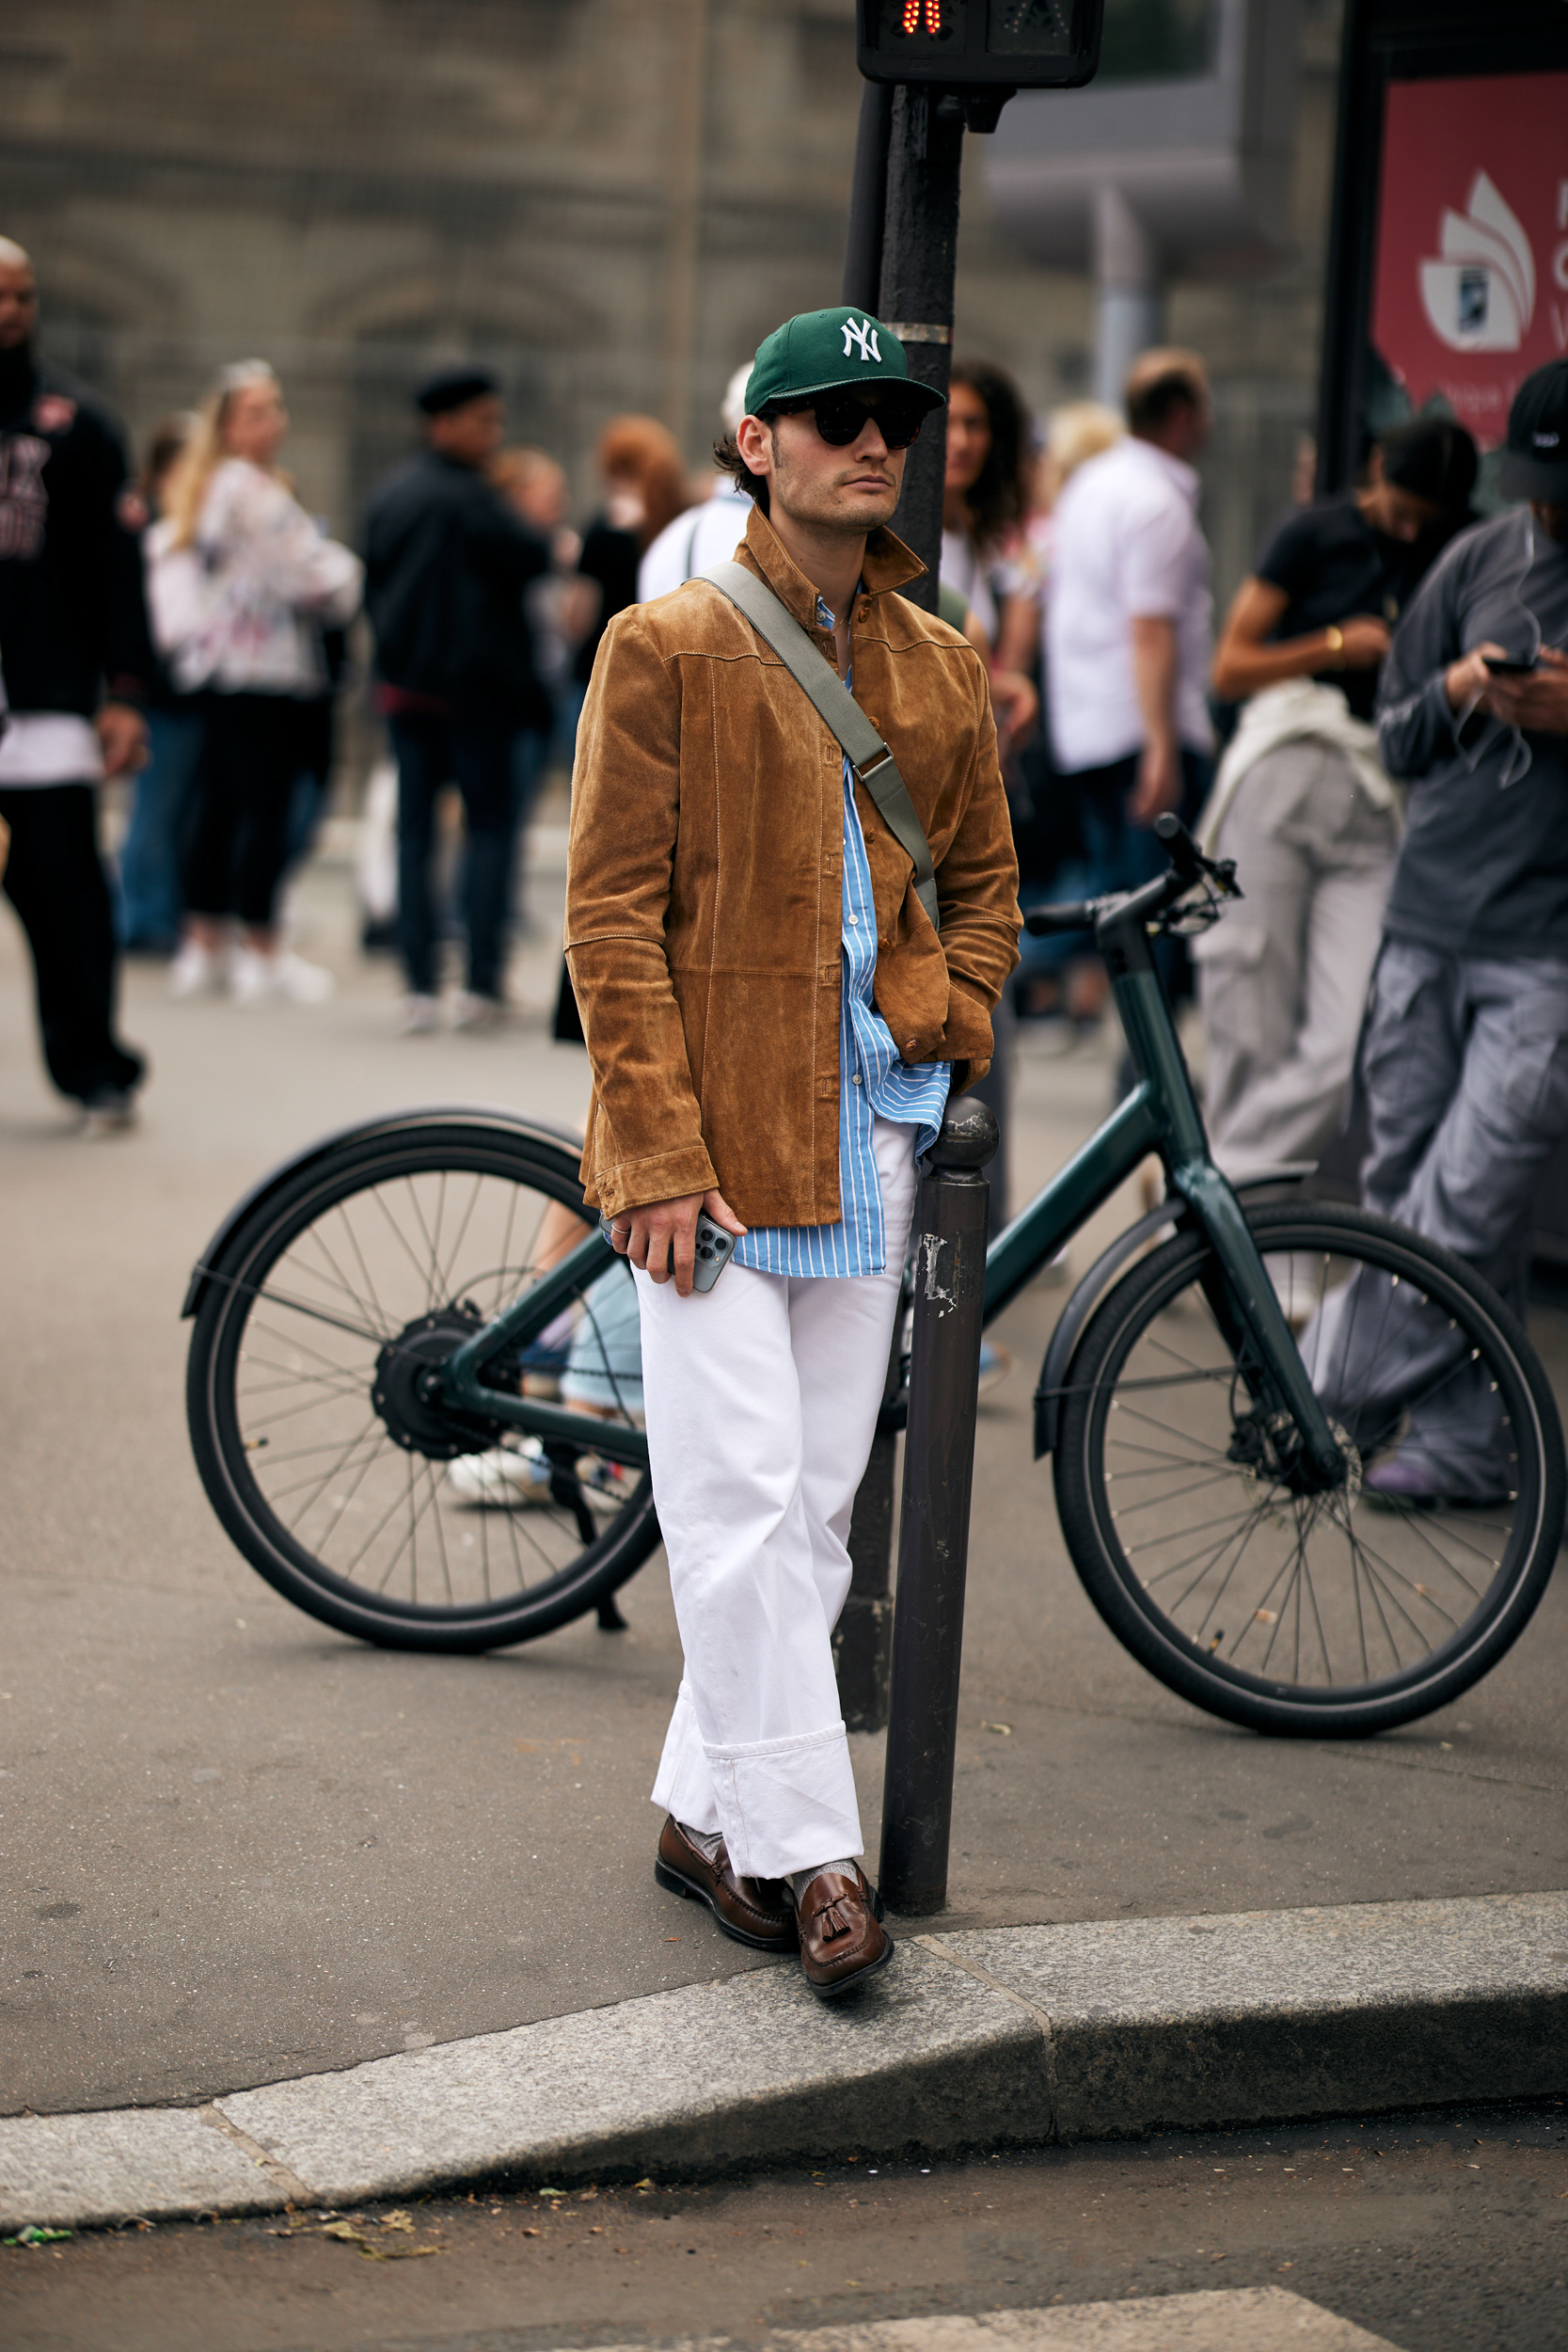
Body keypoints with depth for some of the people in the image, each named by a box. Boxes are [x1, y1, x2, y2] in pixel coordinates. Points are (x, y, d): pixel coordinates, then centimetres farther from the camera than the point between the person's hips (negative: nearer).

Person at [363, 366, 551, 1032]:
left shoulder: (390, 494, 9)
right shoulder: (468, 497, -13)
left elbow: (371, 581, 14)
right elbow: (533, 559, -18)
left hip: (404, 683, 6)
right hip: (473, 684, -6)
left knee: (414, 830, 6)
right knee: (490, 822, 3)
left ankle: (419, 987, 1)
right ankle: (481, 982, -3)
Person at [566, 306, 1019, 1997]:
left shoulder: (940, 671, 12)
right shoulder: (668, 649, -3)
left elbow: (984, 880, 23)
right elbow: (612, 913, -7)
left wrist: (947, 1026, 4)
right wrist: (657, 1144, -13)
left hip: (868, 1137, 5)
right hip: (713, 1137, -5)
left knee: (816, 1501, 8)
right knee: (743, 1494, -9)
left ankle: (708, 1813, 20)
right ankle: (805, 1847, -4)